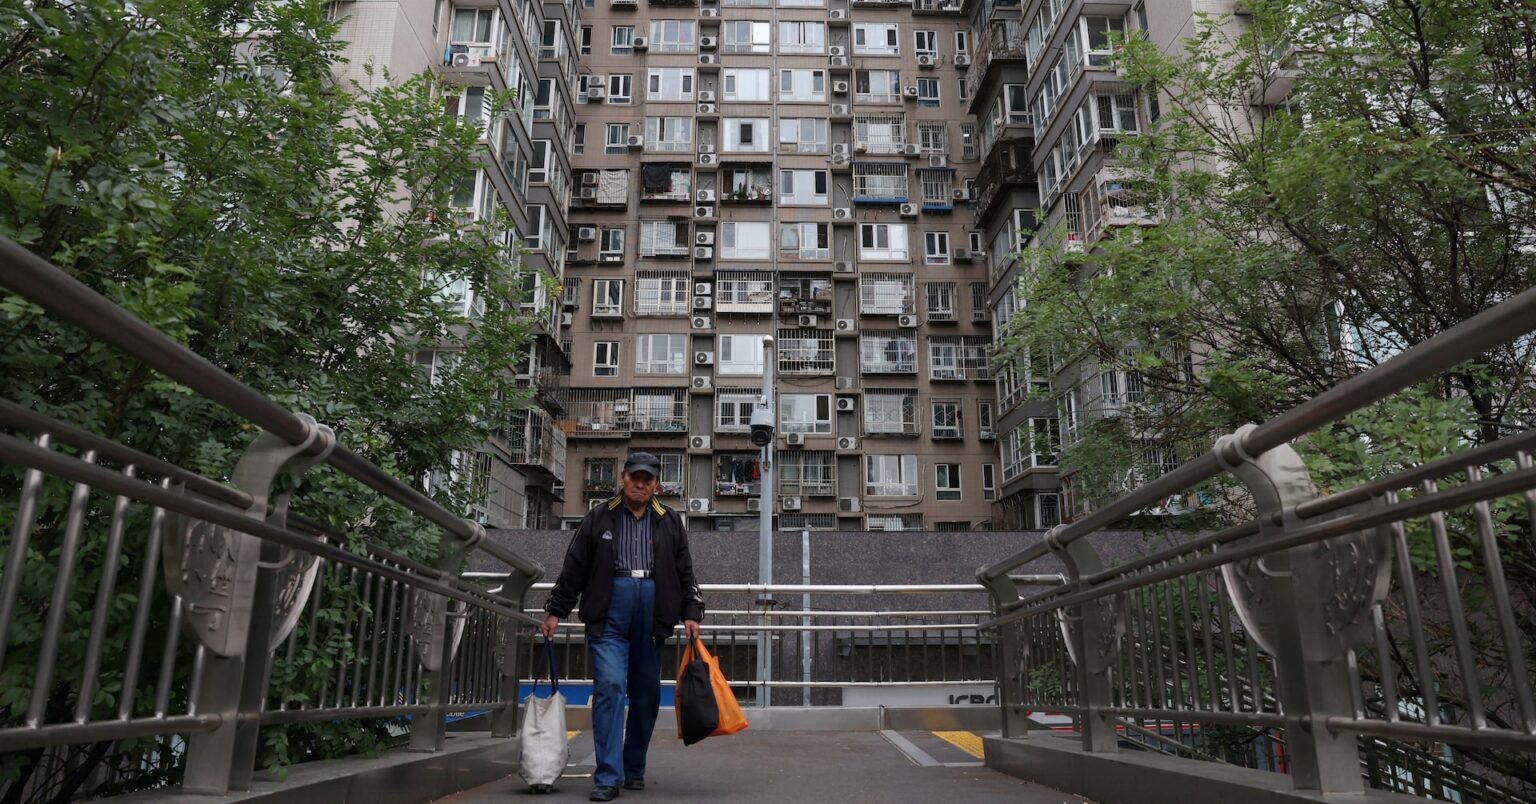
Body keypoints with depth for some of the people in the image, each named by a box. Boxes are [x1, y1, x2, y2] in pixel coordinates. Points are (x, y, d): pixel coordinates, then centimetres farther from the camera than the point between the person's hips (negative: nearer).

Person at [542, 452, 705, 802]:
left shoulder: (671, 523, 12)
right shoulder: (599, 519, 7)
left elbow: (684, 572, 14)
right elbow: (574, 569, 9)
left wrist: (691, 613, 4)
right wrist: (555, 611, 7)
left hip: (652, 613, 2)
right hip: (609, 613, -2)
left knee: (647, 693, 7)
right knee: (609, 686, -12)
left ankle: (634, 769, 22)